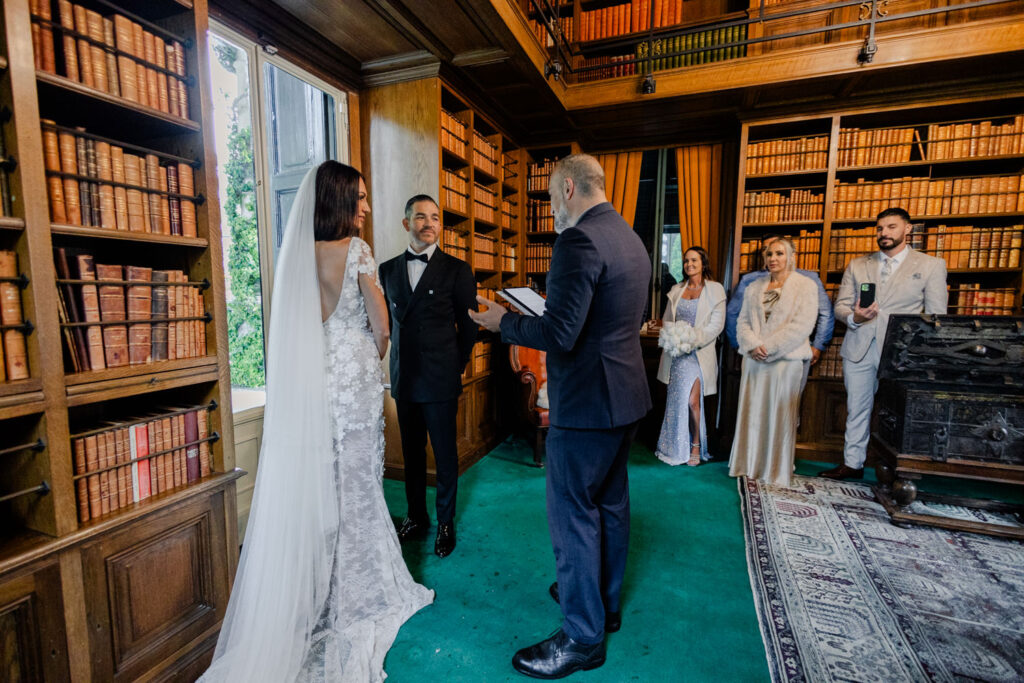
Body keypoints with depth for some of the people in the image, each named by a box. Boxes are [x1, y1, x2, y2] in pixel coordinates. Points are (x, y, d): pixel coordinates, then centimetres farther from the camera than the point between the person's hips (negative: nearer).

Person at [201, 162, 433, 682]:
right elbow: (380, 324, -10)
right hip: (355, 375, -6)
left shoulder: (299, 252, 7)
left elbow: (296, 323, 9)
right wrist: (375, 359, 9)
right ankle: (357, 590, 23)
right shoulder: (355, 250, -10)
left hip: (311, 376, 6)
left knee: (317, 480, 14)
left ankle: (318, 592, 29)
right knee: (355, 480, 6)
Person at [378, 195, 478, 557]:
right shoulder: (388, 269, 9)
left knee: (445, 454, 7)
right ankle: (416, 516, 32)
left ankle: (445, 522, 25)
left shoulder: (457, 269, -3)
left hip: (440, 380, -3)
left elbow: (468, 325, 1)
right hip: (404, 378, 4)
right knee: (412, 453, 15)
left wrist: (455, 366, 4)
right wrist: (400, 360, 11)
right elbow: (386, 321, 15)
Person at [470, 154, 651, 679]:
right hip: (626, 397, 10)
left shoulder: (578, 241, -20)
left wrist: (503, 323, -10)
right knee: (611, 503, 21)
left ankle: (582, 636, 23)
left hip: (586, 403, -10)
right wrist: (536, 314, 16)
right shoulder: (631, 239, 11)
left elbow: (560, 334, -26)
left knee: (573, 515, 5)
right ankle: (605, 601, 42)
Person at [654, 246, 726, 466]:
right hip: (676, 353, 4)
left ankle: (695, 445, 9)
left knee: (692, 400, -11)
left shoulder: (714, 290, 1)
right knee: (675, 400, 6)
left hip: (699, 353, -4)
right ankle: (675, 447, 19)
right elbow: (667, 320, 14)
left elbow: (716, 324, -6)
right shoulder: (676, 290, 13)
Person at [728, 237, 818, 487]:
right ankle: (749, 466, 19)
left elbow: (802, 325, -10)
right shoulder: (754, 288, 14)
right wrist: (752, 346, -10)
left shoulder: (805, 285, 1)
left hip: (786, 360, -4)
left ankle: (776, 472, 14)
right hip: (754, 361, 4)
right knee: (751, 414, 8)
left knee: (779, 417, 1)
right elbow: (742, 321, 9)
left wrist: (768, 347, -15)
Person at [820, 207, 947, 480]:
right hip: (859, 350, 3)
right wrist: (854, 317, -13)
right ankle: (852, 463, 21)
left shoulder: (931, 265, 5)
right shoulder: (857, 265, 12)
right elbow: (840, 306, 10)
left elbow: (936, 317, 2)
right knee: (857, 410, 9)